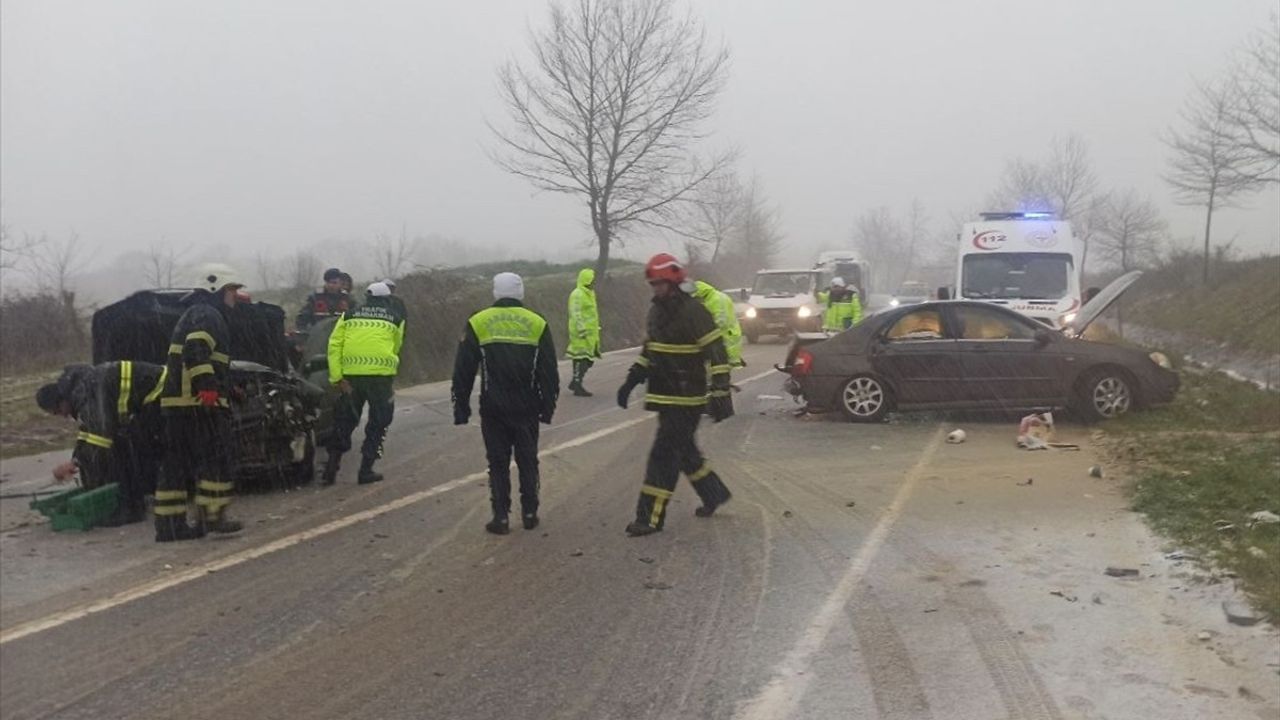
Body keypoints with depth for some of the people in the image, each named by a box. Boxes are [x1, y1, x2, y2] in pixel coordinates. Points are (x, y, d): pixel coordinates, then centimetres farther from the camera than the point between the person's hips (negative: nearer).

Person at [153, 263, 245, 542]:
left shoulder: (191, 315, 27)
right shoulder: (208, 315, -7)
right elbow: (196, 351, -23)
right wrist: (207, 386, -31)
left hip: (175, 402, 10)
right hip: (201, 403, -10)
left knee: (177, 464, 9)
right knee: (216, 458, -4)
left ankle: (169, 523, 10)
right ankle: (212, 516, -4)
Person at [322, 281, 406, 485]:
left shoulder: (349, 316, 15)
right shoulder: (396, 319, 13)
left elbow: (334, 345, 4)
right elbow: (396, 348, 13)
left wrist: (336, 377, 0)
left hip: (351, 374, 2)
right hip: (381, 374, -2)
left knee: (344, 422, 14)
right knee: (378, 423, 11)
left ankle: (330, 470, 12)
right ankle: (366, 470, 8)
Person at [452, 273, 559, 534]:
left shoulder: (477, 323, 1)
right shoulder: (537, 324, 4)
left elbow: (463, 373, 0)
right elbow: (549, 374, 4)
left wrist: (461, 409, 5)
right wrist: (547, 408, 10)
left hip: (493, 409, -1)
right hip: (527, 410, 1)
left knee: (498, 463, 7)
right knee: (528, 461, 14)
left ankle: (500, 517, 6)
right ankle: (529, 513, 17)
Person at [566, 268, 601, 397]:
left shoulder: (590, 294, 18)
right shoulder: (578, 294, -14)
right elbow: (576, 314, -21)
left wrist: (596, 329, 24)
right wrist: (582, 331, -25)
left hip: (591, 332, 10)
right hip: (581, 332, -10)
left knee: (589, 359, 13)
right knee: (581, 359, -7)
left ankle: (575, 382, 22)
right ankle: (577, 386, -3)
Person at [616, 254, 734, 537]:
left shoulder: (693, 312, -16)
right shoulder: (656, 312, 11)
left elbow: (717, 353, -18)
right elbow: (649, 351, 22)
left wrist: (720, 393, -24)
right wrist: (630, 382, 18)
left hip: (686, 400, -9)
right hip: (665, 397, 9)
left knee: (664, 454, -8)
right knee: (684, 451, 19)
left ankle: (651, 517, -4)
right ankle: (714, 494, 37)